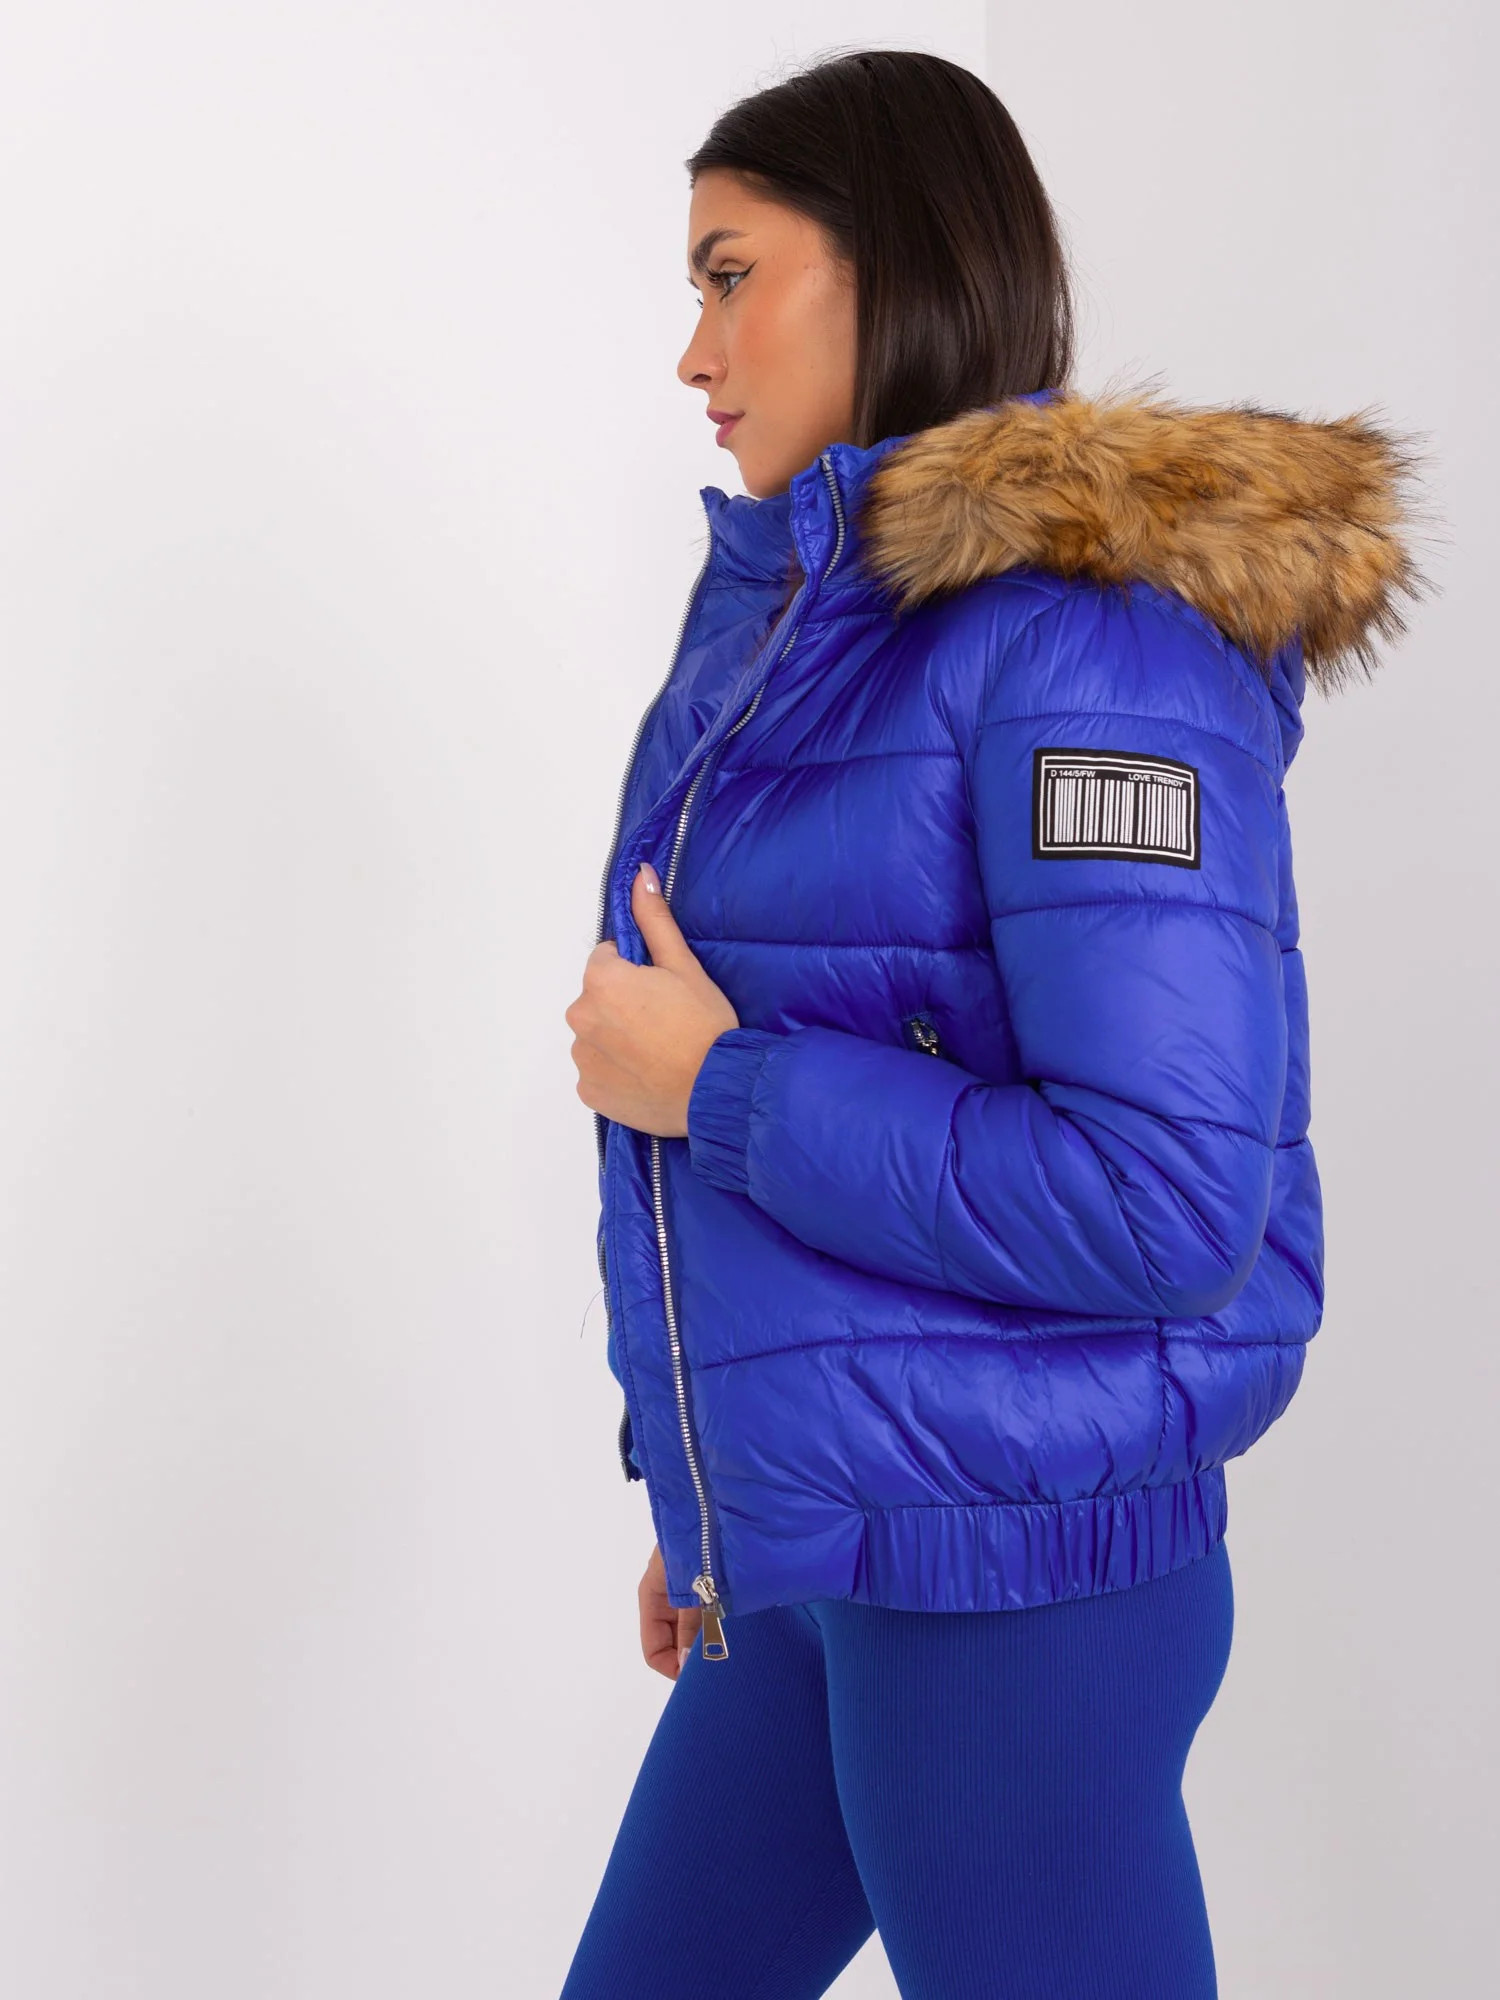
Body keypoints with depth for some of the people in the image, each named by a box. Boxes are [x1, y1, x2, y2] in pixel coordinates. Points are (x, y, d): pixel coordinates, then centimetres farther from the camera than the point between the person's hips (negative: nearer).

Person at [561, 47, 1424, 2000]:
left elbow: (1166, 1197, -24)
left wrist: (715, 1086, -16)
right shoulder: (787, 615, 9)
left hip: (1012, 1582, -8)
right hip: (805, 1574, 8)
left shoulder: (1093, 633, -16)